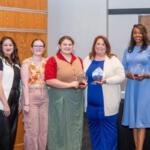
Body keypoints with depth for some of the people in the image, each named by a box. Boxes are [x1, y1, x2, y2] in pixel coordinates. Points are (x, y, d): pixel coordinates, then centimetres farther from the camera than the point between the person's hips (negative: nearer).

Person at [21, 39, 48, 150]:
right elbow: (25, 84, -10)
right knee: (32, 130, 1)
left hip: (45, 98, 4)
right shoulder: (26, 63, -7)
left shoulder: (47, 62, 6)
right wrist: (26, 103, -14)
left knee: (44, 128, 10)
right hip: (31, 98, -4)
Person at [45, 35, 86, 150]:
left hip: (76, 99, 5)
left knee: (75, 127, 10)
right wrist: (69, 85, -18)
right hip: (60, 99, -5)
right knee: (60, 126, 0)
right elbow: (49, 80, -16)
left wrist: (84, 82, 1)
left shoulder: (78, 60, 12)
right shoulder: (53, 60, -6)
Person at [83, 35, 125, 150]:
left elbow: (121, 76, -8)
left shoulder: (113, 60, -1)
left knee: (108, 128, -1)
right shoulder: (87, 60, 11)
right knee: (94, 128, 13)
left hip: (107, 102, -4)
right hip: (92, 101, 4)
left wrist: (106, 81, -19)